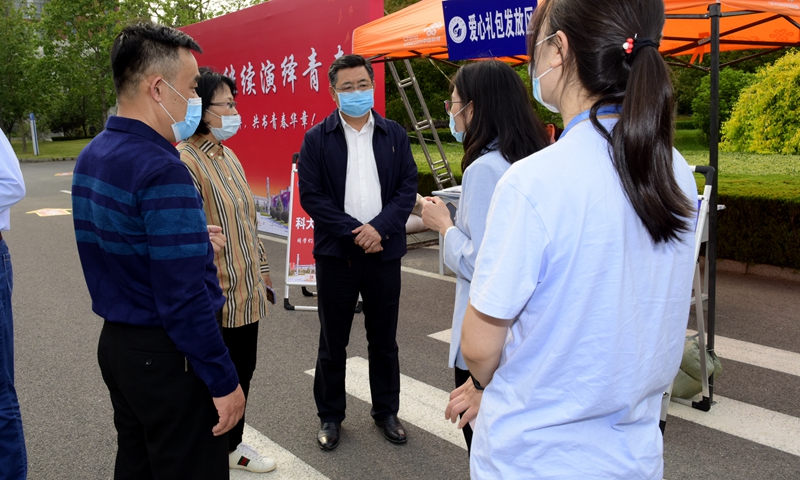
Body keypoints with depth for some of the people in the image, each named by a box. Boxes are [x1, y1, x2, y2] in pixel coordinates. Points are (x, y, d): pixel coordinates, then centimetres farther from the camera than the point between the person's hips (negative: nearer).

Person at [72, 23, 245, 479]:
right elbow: (183, 298, -25)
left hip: (115, 341, 9)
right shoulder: (162, 171, -23)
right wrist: (224, 381, -17)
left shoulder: (91, 157, 5)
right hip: (167, 355, -9)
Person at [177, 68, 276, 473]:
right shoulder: (185, 161, -17)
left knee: (243, 370, 18)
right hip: (216, 296, -8)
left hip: (246, 290, 8)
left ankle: (232, 444, 36)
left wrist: (262, 268, 19)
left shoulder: (228, 156, 10)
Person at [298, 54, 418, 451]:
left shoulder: (394, 134, 5)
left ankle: (386, 411, 30)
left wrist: (379, 227, -14)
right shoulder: (317, 139, 0)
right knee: (332, 342, 10)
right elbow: (310, 195, -6)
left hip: (384, 251, 2)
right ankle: (330, 416, 26)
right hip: (336, 253, -1)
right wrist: (354, 231, -15)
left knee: (384, 339, 13)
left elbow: (408, 187, 0)